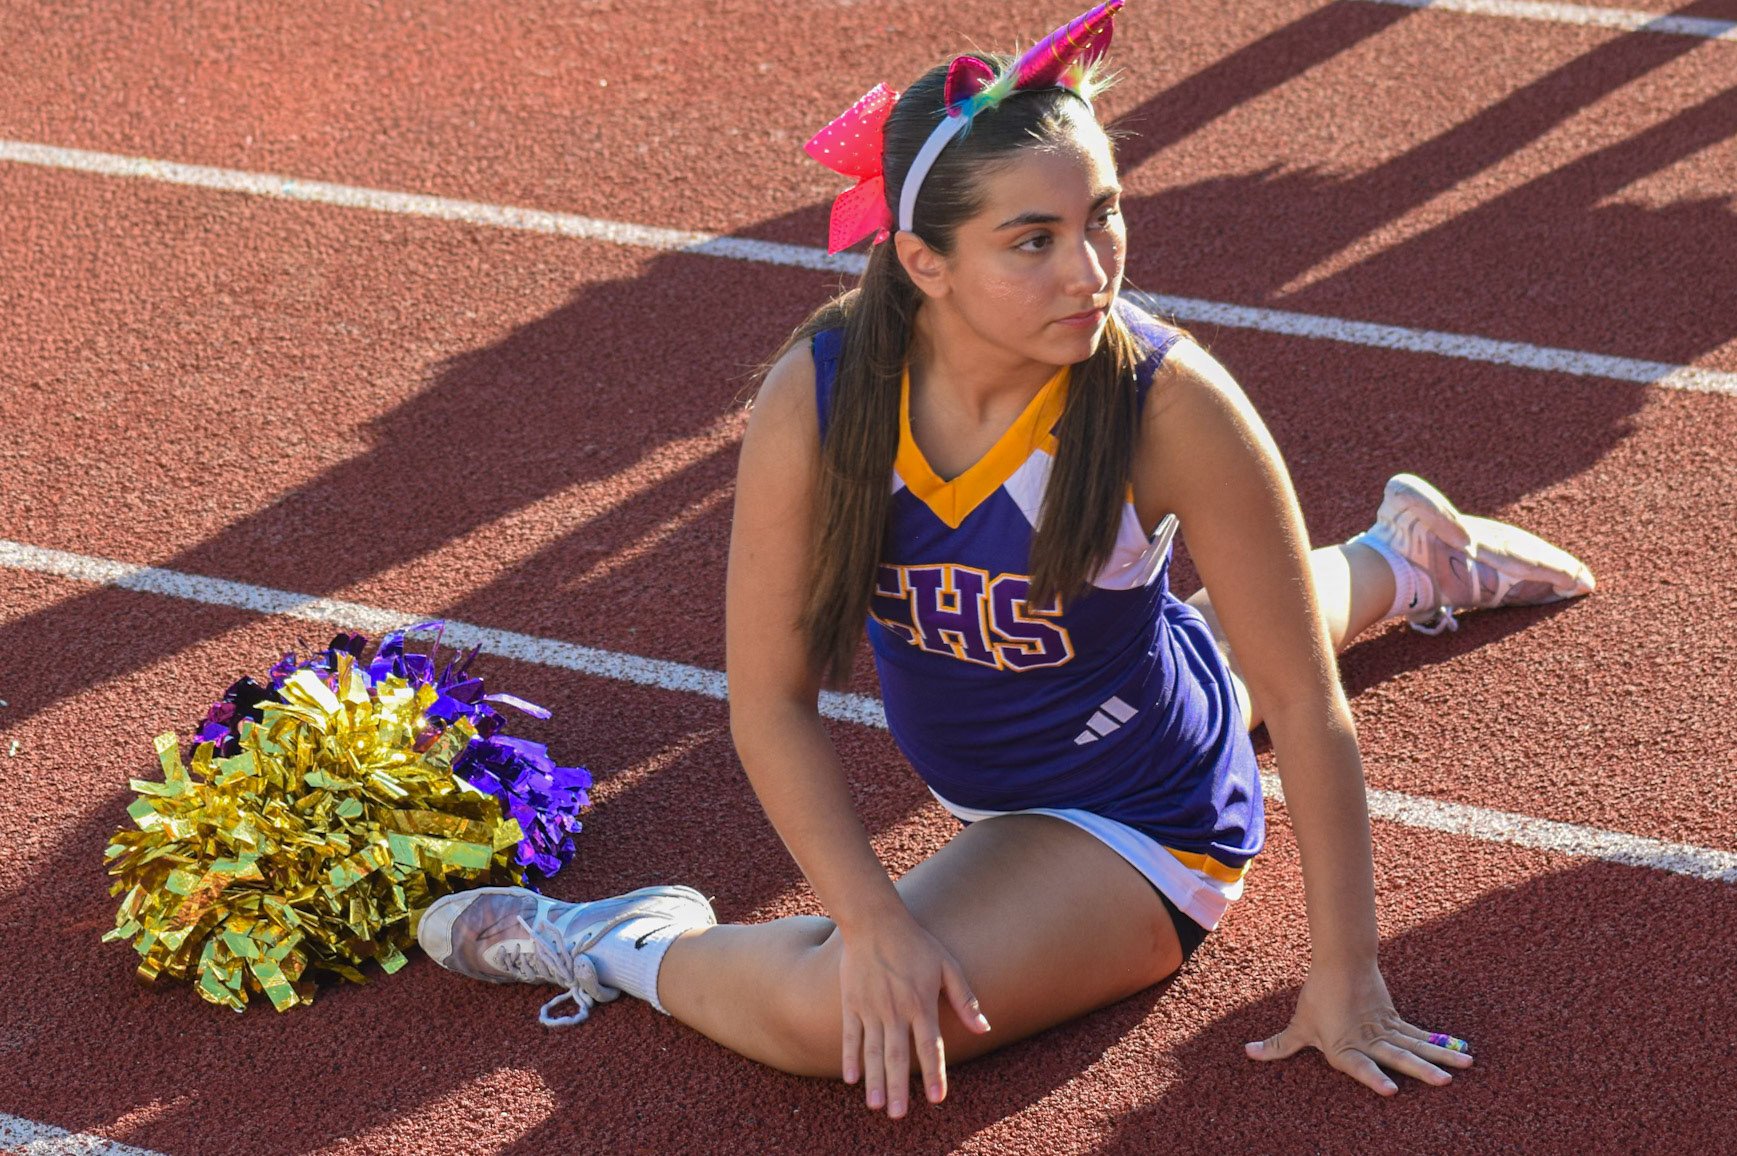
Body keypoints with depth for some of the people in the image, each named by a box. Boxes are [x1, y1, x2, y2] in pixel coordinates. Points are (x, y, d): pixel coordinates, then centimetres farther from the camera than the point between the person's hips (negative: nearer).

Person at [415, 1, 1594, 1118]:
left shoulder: (1170, 405, -32)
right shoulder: (815, 402, -26)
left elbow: (1303, 706, -24)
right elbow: (773, 702, -18)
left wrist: (1345, 979, -21)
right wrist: (872, 918, -27)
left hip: (1138, 825, -5)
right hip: (972, 778, 5)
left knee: (834, 1019, -29)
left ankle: (633, 949, 8)